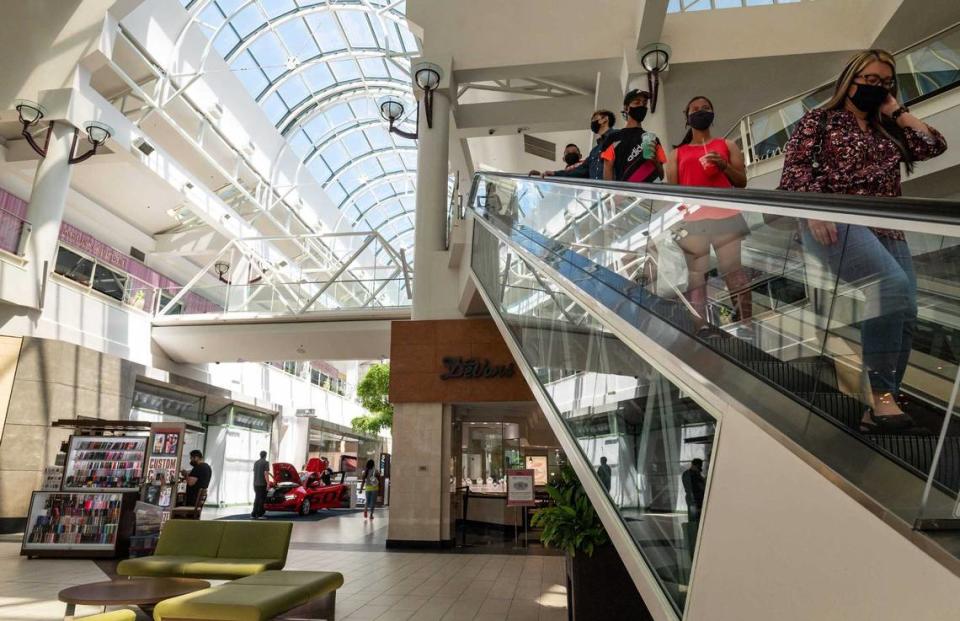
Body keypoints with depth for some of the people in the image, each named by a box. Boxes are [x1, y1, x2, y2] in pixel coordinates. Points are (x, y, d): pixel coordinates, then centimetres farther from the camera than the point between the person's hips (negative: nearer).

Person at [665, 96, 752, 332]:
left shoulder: (728, 145, 19)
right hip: (692, 219, 1)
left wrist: (725, 166, -6)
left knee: (735, 272, -8)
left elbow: (742, 182, 13)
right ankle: (699, 329, -3)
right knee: (696, 277, -3)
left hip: (726, 216, 0)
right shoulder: (677, 153, 20)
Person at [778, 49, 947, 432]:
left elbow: (935, 145, 17)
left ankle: (879, 407, -8)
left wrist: (896, 111, 21)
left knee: (905, 310, -12)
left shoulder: (889, 131, 30)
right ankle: (881, 395, -26)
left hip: (887, 229, 6)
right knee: (891, 284, -30)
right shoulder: (820, 120, 14)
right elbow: (794, 167, -1)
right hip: (835, 222, -6)